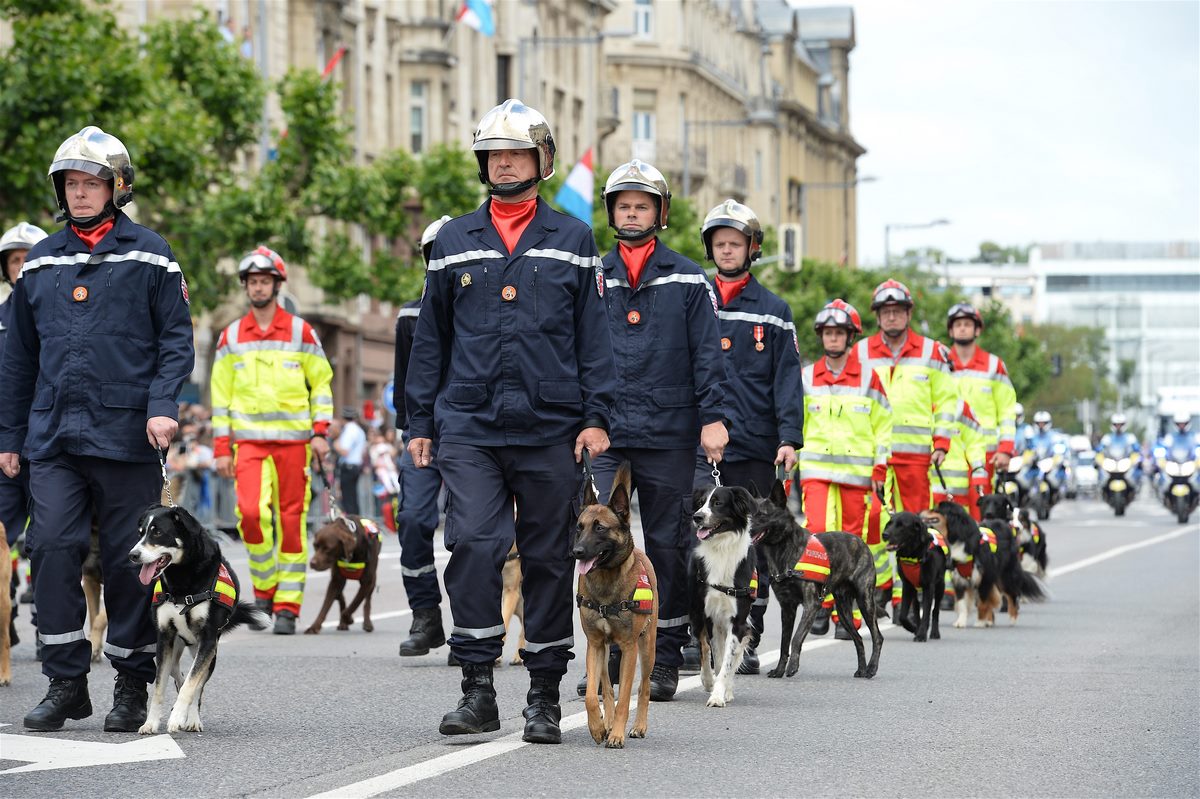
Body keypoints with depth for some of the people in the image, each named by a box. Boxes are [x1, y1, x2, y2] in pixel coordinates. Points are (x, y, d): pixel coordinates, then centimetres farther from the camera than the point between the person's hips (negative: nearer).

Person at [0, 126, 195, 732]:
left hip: (127, 433, -3)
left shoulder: (149, 256, 4)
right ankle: (65, 682, -1)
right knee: (54, 548, -8)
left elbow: (176, 339, 2)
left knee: (128, 561, 1)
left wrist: (163, 405, -13)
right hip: (53, 435, 3)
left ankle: (132, 685, 11)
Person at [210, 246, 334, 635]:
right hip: (249, 440, 1)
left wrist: (321, 432, -1)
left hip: (293, 441, 0)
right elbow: (221, 395, 11)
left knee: (292, 522, -2)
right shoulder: (231, 337, 9)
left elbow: (321, 382, 9)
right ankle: (264, 586, 2)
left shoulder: (301, 332, 5)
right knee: (251, 512, -19)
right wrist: (221, 449, 5)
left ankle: (287, 606, 4)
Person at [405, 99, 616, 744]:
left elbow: (593, 333, 6)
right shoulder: (455, 242, 11)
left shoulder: (572, 241, 8)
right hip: (469, 425, 0)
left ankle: (545, 695, 12)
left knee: (549, 558, 4)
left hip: (551, 426, 0)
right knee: (473, 544, -14)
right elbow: (431, 336, 13)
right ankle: (477, 688, -9)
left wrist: (596, 417, -3)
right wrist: (420, 420, 8)